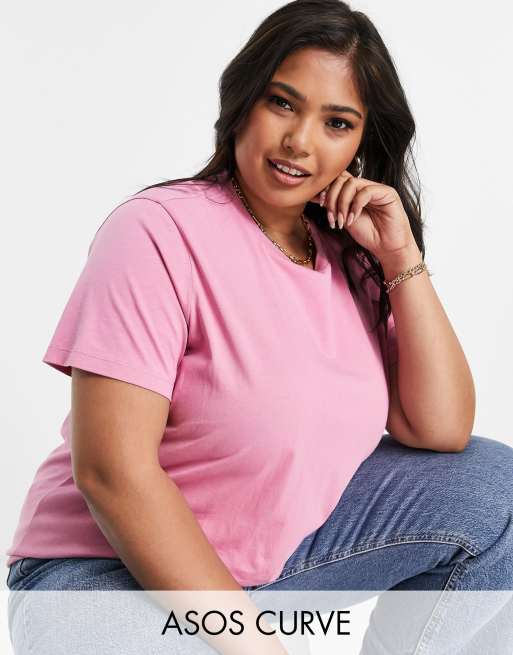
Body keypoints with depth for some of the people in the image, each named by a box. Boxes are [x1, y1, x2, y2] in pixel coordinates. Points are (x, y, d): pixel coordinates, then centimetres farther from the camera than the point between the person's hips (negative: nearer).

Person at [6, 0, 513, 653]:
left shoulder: (349, 257, 2)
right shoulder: (159, 231, -18)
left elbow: (442, 430, -4)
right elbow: (112, 470, -24)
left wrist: (402, 256, -10)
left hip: (279, 543, 6)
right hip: (111, 566, -6)